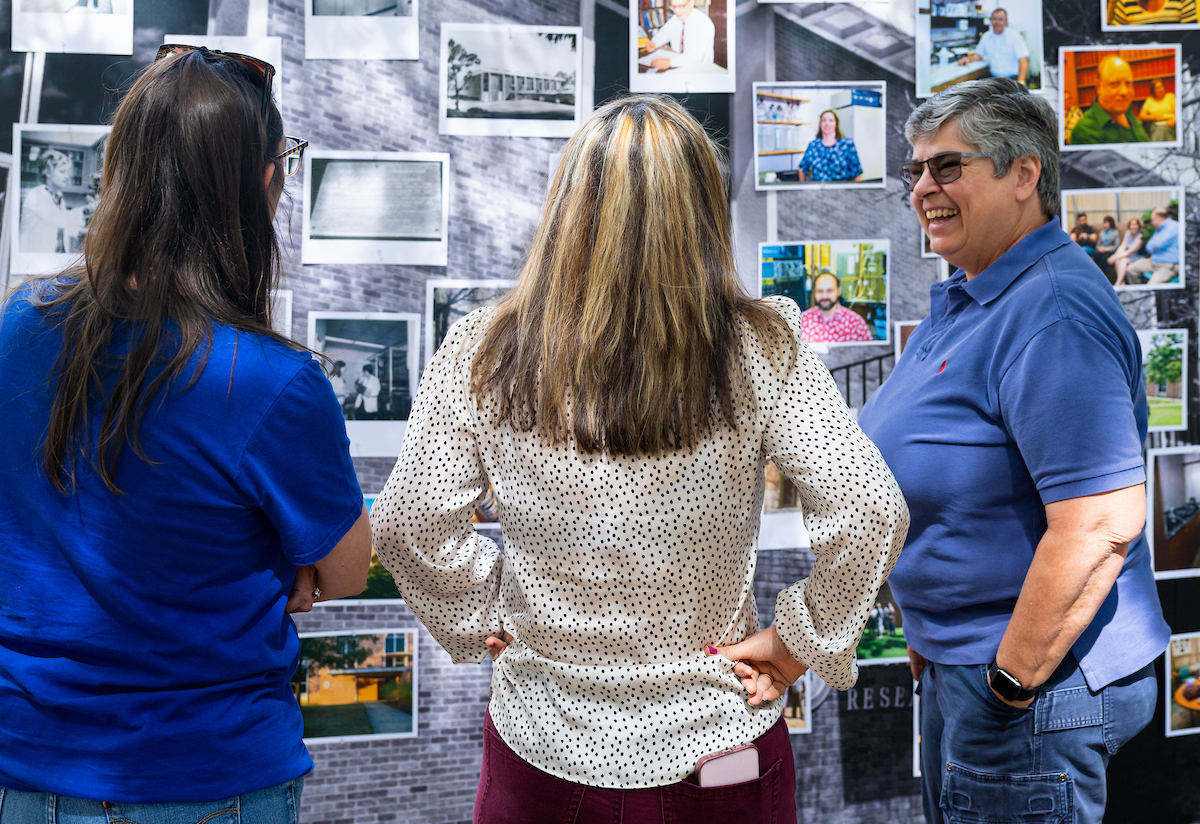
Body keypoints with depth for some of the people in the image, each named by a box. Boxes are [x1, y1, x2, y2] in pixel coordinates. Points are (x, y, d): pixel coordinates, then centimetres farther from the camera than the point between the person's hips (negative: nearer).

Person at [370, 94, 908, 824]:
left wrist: (485, 618, 7)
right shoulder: (761, 350, -13)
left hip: (542, 745, 1)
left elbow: (411, 523, -7)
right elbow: (870, 509, -16)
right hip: (718, 740, 0)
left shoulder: (483, 354, -11)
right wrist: (800, 640, -3)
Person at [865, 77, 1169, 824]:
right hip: (956, 664, 10)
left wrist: (1012, 683, -22)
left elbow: (1100, 523, -29)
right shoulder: (962, 297, 9)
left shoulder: (1054, 315, -23)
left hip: (1038, 682, -10)